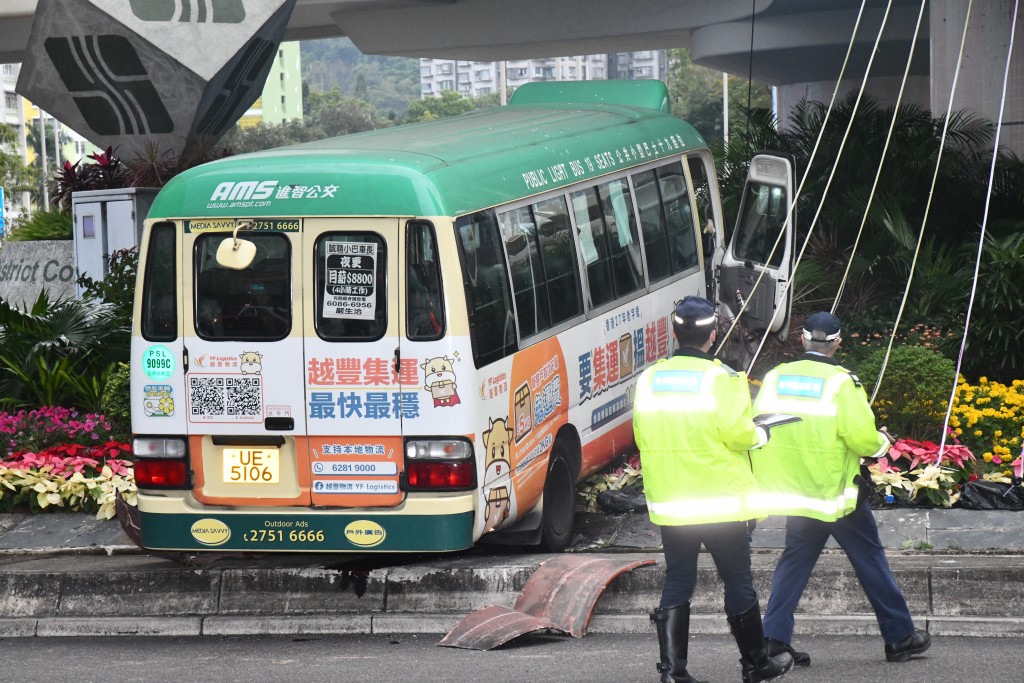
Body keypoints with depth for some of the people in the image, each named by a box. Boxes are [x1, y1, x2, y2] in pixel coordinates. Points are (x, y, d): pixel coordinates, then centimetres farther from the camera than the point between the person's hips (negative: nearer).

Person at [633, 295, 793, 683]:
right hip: (721, 502, -4)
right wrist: (759, 435, 3)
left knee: (677, 583, 8)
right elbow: (737, 432, -18)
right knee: (737, 582, 8)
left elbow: (642, 436, 8)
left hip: (669, 502, 4)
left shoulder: (649, 379, 2)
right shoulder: (722, 378, -13)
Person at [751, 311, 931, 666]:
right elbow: (862, 438, -18)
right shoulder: (841, 382, -15)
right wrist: (882, 441, 4)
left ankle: (774, 639, 4)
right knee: (870, 559, 8)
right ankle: (900, 637, 15)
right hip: (839, 491, -4)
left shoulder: (774, 378, -1)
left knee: (795, 561, 13)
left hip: (796, 491, 4)